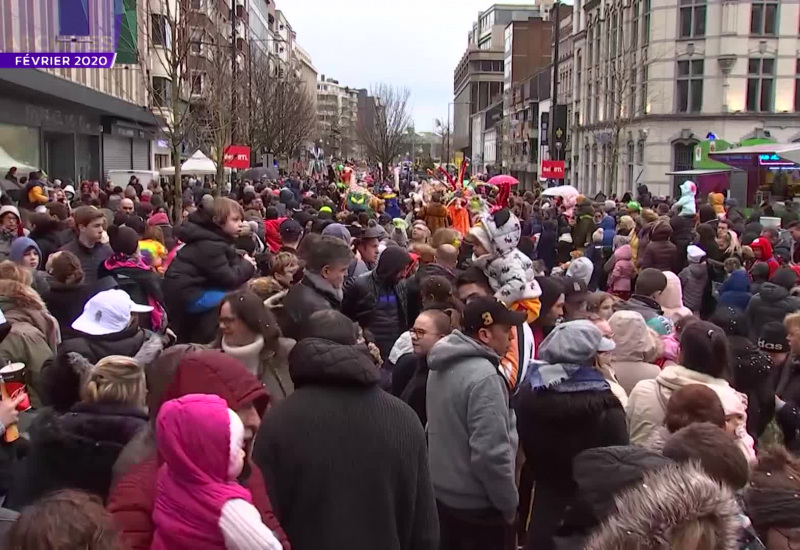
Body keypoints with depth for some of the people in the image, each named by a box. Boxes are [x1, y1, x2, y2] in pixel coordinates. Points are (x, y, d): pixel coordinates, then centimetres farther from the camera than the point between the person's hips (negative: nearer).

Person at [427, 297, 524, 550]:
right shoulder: (483, 376, -25)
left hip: (443, 495, 8)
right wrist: (509, 505, -14)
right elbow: (491, 453, -27)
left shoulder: (442, 367, 4)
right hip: (477, 506, -8)